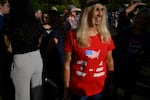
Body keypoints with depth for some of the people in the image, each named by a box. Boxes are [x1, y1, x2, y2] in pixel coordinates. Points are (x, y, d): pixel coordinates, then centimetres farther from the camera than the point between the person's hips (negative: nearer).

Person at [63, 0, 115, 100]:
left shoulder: (106, 36, -1)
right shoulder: (73, 36, -9)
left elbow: (109, 61, 6)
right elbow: (67, 64, -6)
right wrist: (66, 88, -6)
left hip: (99, 89, 3)